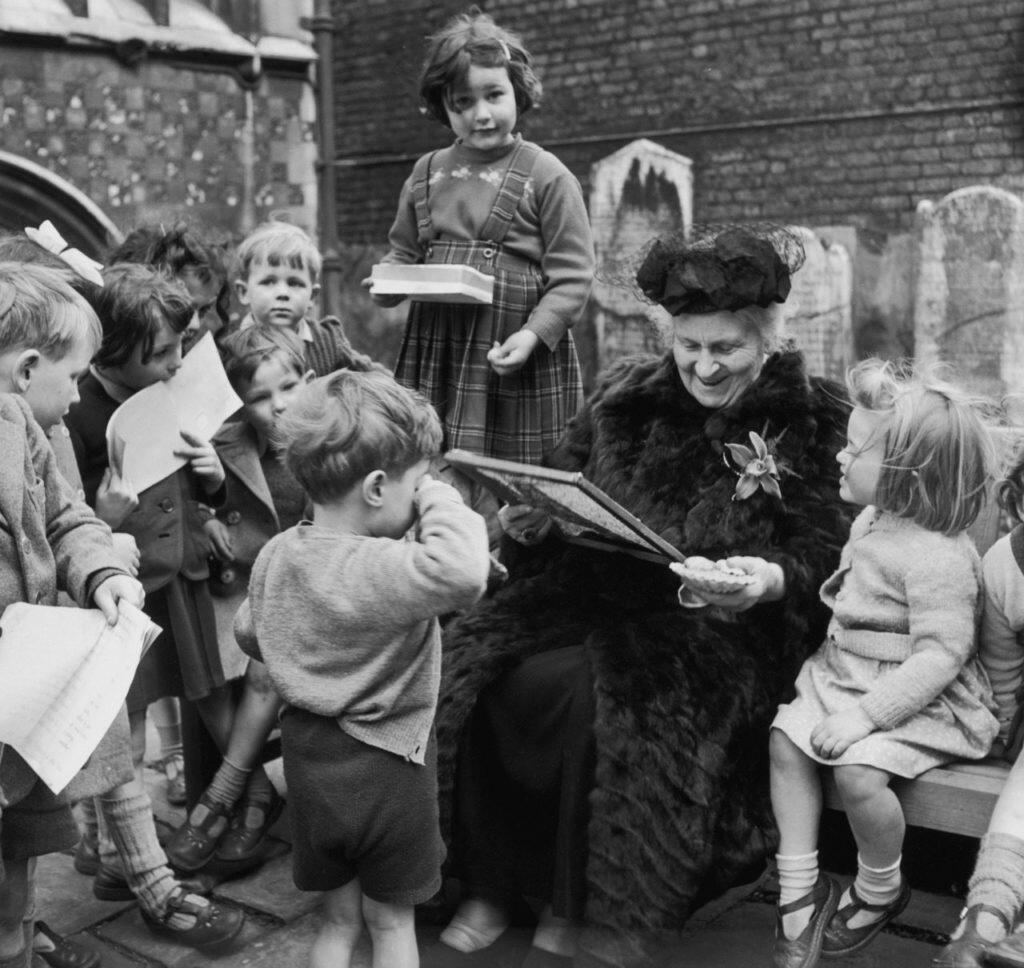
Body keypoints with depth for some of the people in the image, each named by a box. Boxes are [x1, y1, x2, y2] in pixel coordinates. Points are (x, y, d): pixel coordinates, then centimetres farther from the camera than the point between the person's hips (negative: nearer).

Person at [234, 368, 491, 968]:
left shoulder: (277, 554, -3)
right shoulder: (381, 569, -30)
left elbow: (249, 634, 13)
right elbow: (462, 572, -49)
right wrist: (440, 500, -30)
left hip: (309, 757, 6)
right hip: (385, 767, -6)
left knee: (339, 919, 24)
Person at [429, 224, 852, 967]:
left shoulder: (811, 426, 1)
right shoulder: (628, 396, 11)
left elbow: (825, 557, -5)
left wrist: (771, 578, -26)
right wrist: (532, 515, -5)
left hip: (717, 628, -4)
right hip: (595, 595, 5)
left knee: (585, 692, -33)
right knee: (473, 672, -22)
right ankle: (488, 890, -6)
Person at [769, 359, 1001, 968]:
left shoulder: (938, 557, -24)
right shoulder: (872, 521, 5)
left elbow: (940, 654, -26)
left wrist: (866, 713, -29)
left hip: (922, 697, -9)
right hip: (850, 673, 9)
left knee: (859, 771, -26)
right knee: (787, 737, -6)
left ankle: (881, 892, 5)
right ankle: (800, 890, 2)